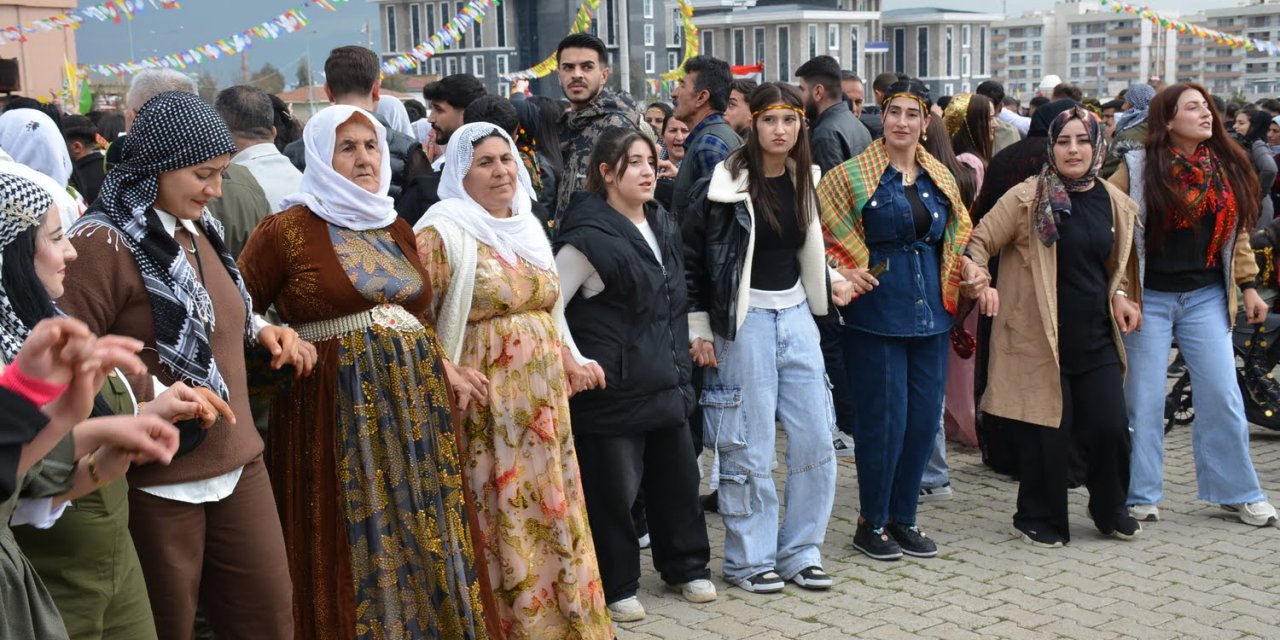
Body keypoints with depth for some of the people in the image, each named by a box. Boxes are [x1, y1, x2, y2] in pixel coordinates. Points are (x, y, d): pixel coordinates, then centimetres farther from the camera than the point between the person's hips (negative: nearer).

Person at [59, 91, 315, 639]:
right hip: (157, 481, -8)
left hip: (236, 462, 8)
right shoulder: (101, 243, -15)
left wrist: (260, 331, 8)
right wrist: (158, 397, -26)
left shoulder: (196, 231, 13)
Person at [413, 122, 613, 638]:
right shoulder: (443, 234, -8)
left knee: (550, 520, 11)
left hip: (543, 404, 6)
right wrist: (450, 373, -18)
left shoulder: (528, 226, 13)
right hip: (489, 411, -6)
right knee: (500, 526, -1)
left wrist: (568, 363, 16)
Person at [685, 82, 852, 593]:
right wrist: (698, 328, -10)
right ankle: (749, 559, 14)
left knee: (815, 438, 6)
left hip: (797, 315, 6)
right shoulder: (724, 185, -11)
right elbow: (691, 258, -8)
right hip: (745, 319, -6)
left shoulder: (805, 181, 8)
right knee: (749, 446, -1)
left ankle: (801, 551, 20)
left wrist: (829, 282, 4)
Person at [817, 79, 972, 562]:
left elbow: (958, 233, 23)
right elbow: (818, 229, -1)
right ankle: (871, 523, 12)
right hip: (877, 312, -5)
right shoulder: (853, 176, -4)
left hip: (930, 313, 5)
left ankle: (903, 517, 21)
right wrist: (844, 272, -10)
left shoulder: (941, 178, 11)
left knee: (924, 418, 7)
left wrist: (961, 277, 7)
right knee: (884, 418, -3)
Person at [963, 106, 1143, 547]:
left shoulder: (1114, 203, 8)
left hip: (1097, 336, 5)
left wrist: (1120, 295, 5)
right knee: (1049, 432, -1)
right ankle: (1040, 519, 20)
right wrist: (979, 276, -29)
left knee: (1111, 427, 5)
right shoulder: (1028, 198, -8)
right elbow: (979, 241, -9)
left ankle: (1110, 510, 29)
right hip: (1041, 338, -5)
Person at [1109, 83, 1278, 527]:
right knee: (1144, 400, 3)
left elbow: (1237, 232, 13)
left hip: (1206, 296, 4)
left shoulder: (1226, 167, 6)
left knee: (1223, 395, 6)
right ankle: (1140, 495, 14)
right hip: (1150, 297, -4)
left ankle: (1238, 492, 19)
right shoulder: (1138, 168, -7)